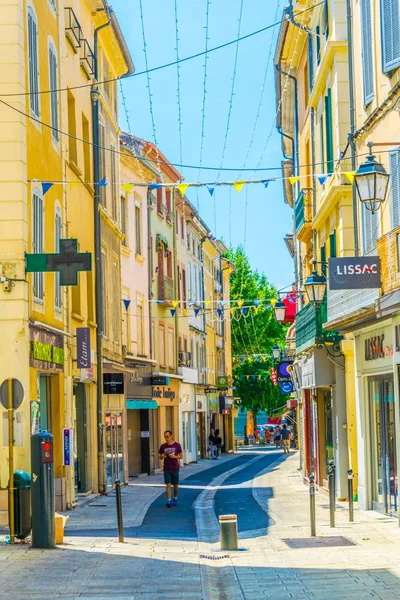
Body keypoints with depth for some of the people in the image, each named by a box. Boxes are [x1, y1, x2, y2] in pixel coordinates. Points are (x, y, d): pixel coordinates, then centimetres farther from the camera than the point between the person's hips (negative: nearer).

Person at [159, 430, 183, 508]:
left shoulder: (177, 445, -3)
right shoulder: (163, 446, 3)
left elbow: (181, 456, 1)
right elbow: (160, 457, 11)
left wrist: (174, 456, -16)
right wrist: (162, 456, -12)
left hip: (175, 468, -1)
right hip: (166, 469, 1)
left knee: (175, 485, 10)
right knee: (168, 484, -7)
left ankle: (175, 498, 31)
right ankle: (169, 501, -11)